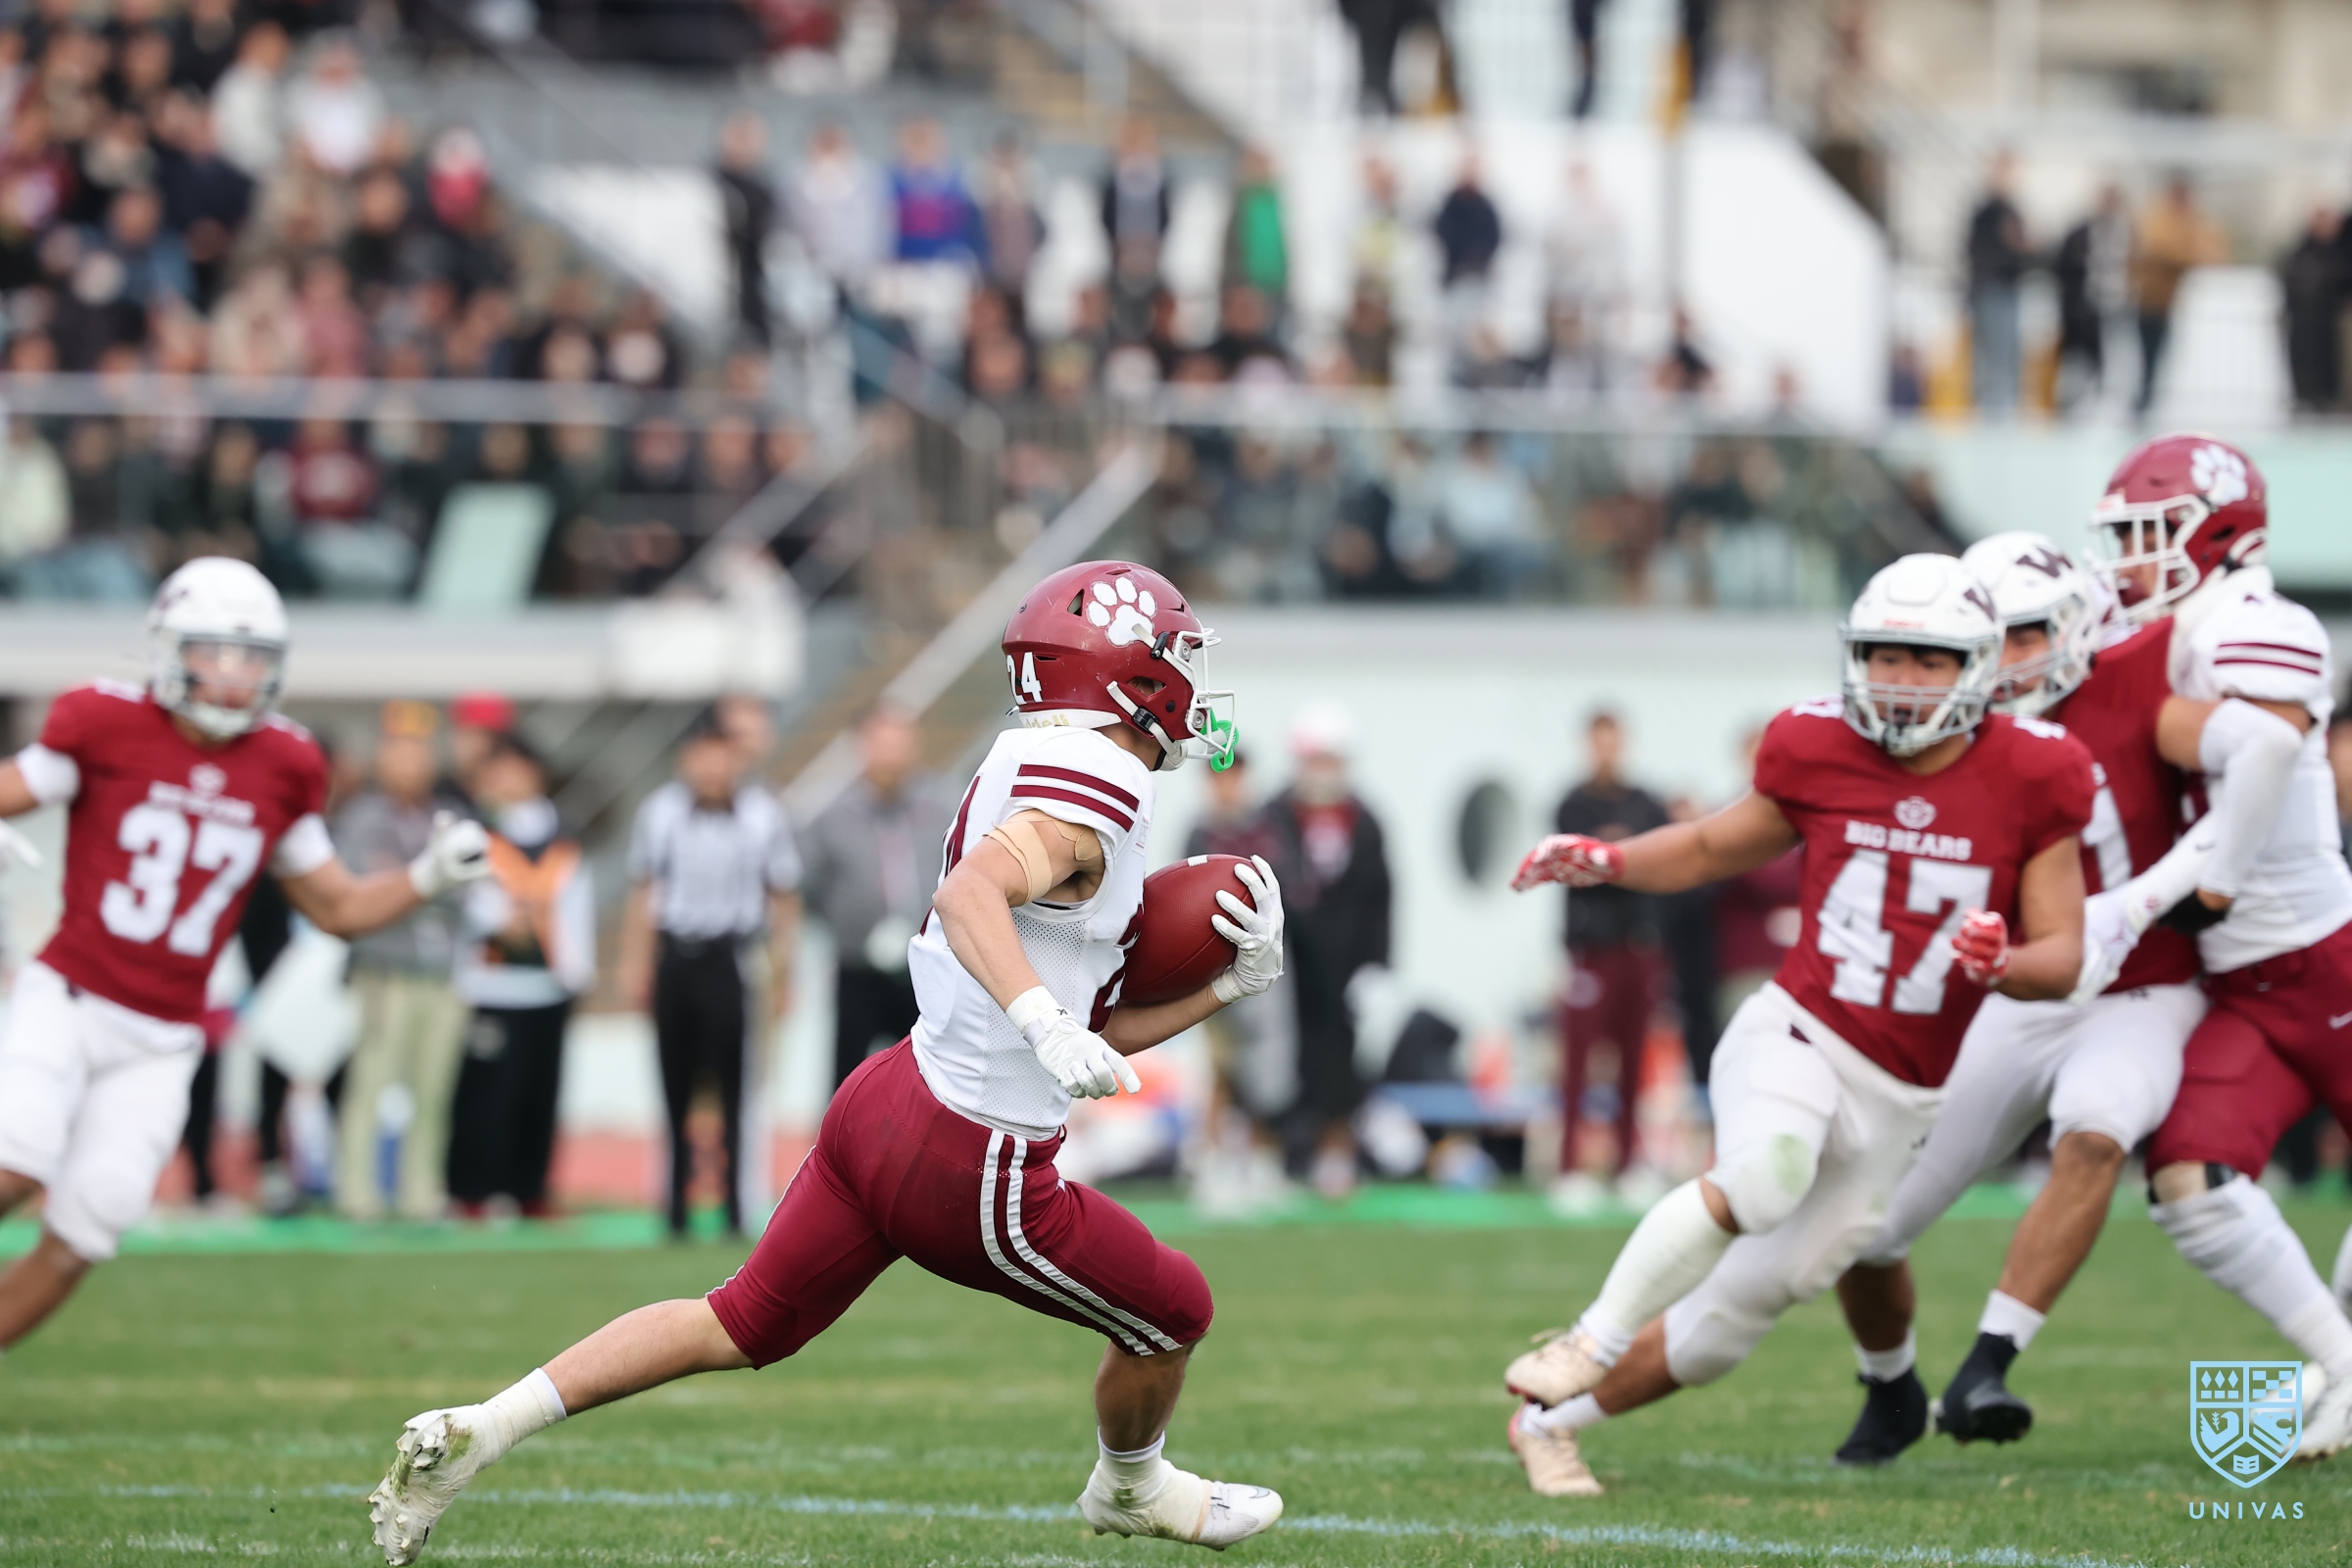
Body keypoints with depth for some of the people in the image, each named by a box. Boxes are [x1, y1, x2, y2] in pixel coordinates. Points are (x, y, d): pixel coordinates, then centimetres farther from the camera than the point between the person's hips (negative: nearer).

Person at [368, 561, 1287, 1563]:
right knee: (1171, 1313, 13)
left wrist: (1228, 984, 13)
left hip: (883, 1103, 9)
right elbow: (969, 893, -37)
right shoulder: (1089, 795, -17)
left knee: (746, 1324, 17)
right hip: (967, 1171, -9)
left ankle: (476, 1432, 9)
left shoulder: (1030, 777, 14)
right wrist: (1046, 1023, -47)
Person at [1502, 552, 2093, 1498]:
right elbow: (1714, 849, 16)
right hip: (1797, 1035, -2)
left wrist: (2001, 965, -21)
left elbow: (2063, 955, 1)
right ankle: (1591, 1341, -23)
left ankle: (1552, 1419, 22)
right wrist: (1607, 862, -2)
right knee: (1764, 1175, -36)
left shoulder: (2027, 783, -3)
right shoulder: (1822, 756, -1)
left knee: (1739, 1314, 5)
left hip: (1897, 1098, 2)